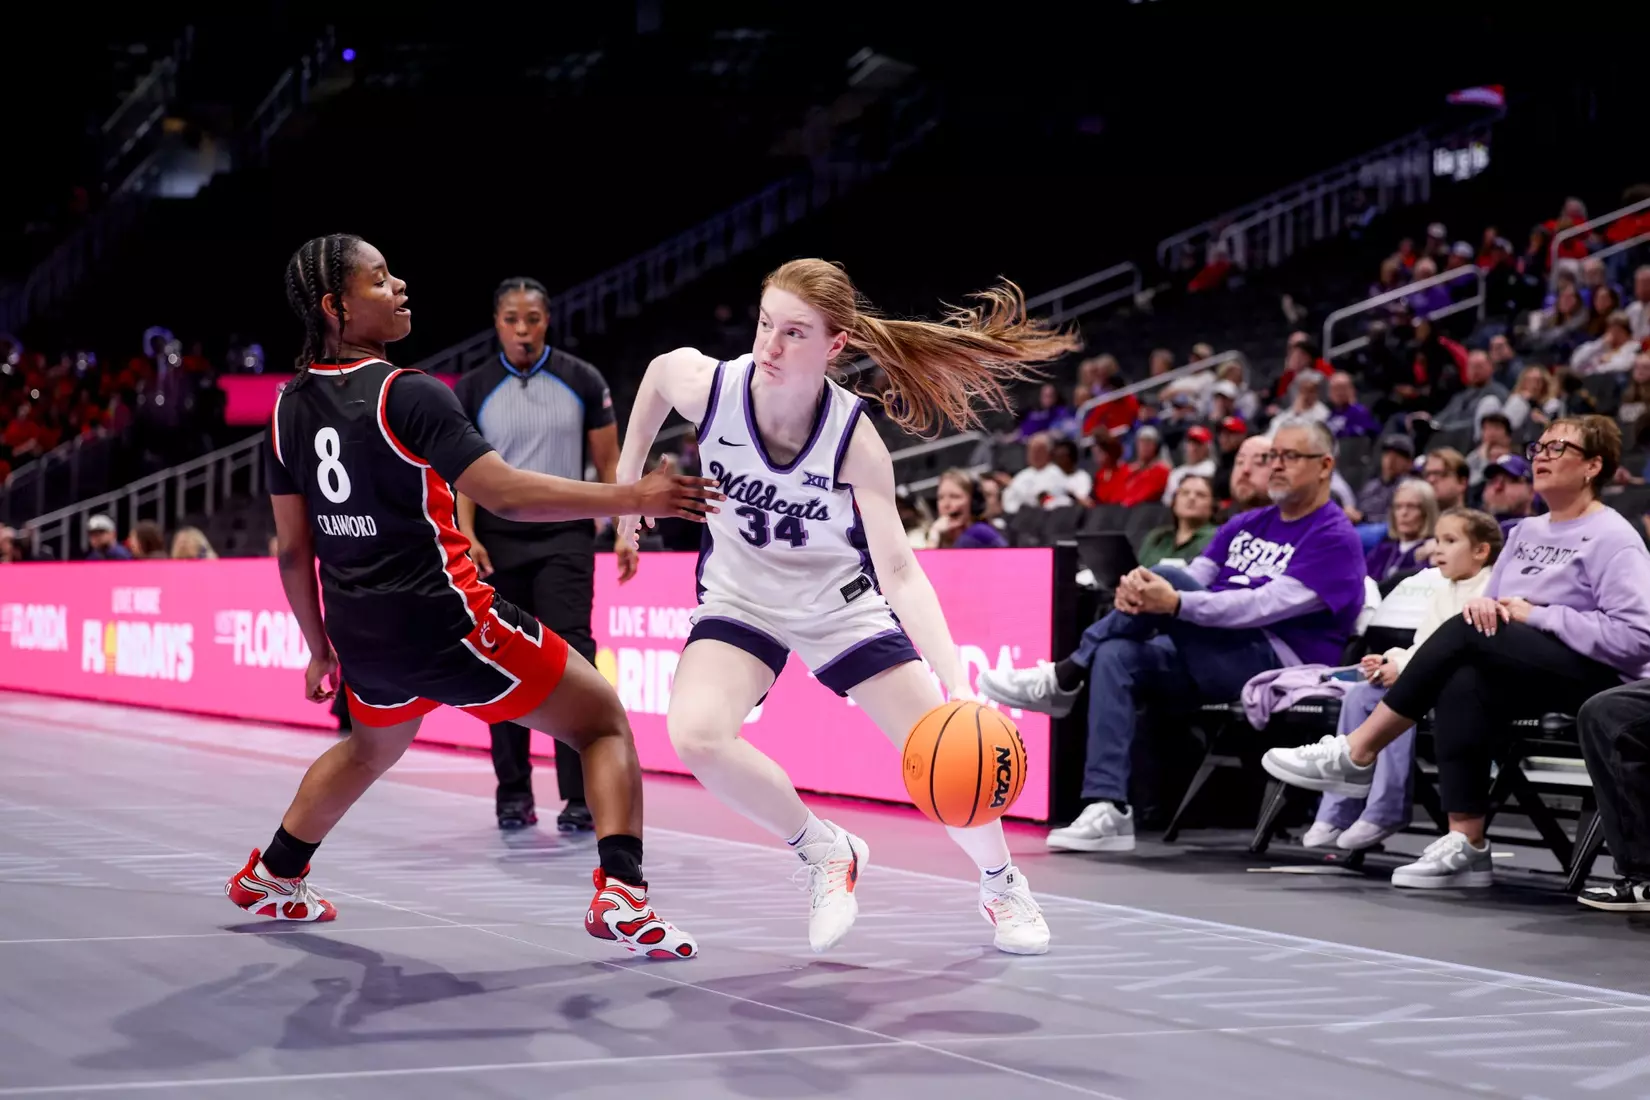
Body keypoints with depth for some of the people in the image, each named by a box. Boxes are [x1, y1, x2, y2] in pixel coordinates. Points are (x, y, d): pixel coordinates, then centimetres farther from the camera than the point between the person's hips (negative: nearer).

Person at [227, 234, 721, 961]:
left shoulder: (290, 406, 5)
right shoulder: (406, 395, -16)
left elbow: (293, 547, 12)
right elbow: (505, 494, -24)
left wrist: (320, 647, 24)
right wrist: (632, 498, -22)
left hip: (361, 632, 7)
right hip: (443, 620, -7)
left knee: (372, 746, 38)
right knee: (604, 722, 2)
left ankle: (269, 879, 46)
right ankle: (621, 895, -16)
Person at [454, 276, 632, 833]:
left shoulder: (582, 381, 2)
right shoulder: (473, 390, 3)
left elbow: (608, 462, 5)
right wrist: (466, 533, -10)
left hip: (565, 539, -2)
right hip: (498, 542, 2)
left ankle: (581, 796, -11)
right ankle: (513, 792, 16)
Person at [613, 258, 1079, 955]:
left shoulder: (854, 439, -27)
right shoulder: (704, 384, -24)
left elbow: (900, 572, -29)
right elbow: (656, 373, 2)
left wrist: (957, 687, -40)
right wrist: (627, 480, 8)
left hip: (841, 603, -1)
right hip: (740, 598, 1)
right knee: (696, 735, -29)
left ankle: (1001, 886, 27)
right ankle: (825, 853, -2)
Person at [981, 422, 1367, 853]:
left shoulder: (1335, 539, -5)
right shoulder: (1246, 526, 19)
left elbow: (1266, 605, -19)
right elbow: (1194, 578, 10)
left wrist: (1174, 603, -30)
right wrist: (1140, 589, -15)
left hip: (1281, 667, -8)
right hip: (1215, 660, 8)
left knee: (1172, 578, -23)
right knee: (1115, 655, -18)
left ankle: (1063, 679, -10)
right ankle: (1108, 810, -27)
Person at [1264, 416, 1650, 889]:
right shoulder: (1526, 532, 18)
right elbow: (1494, 614, 19)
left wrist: (1536, 615, -16)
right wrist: (1483, 605, -7)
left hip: (1601, 680, -6)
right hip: (1527, 676, 7)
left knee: (1466, 633, -26)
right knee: (1463, 685, -28)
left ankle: (1356, 755, -22)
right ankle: (1467, 846, -32)